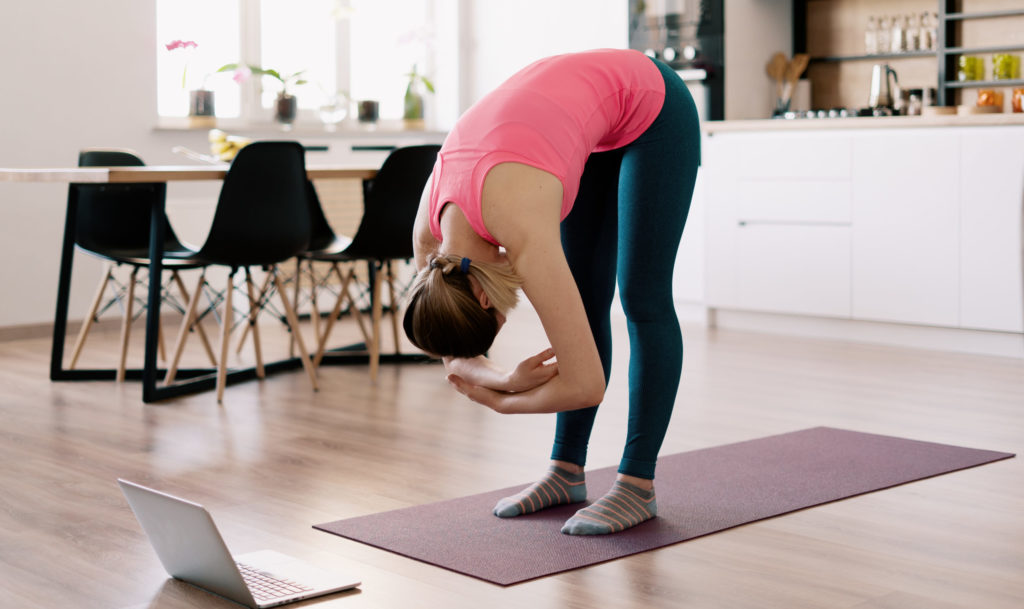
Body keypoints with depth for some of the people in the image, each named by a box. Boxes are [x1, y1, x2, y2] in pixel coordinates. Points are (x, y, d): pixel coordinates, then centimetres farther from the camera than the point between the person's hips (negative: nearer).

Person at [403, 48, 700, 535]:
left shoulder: (523, 231, -37)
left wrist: (501, 400, -16)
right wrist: (510, 380, -21)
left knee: (643, 299, -6)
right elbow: (455, 361, -2)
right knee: (582, 300, 6)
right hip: (591, 112, 7)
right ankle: (567, 472, 14)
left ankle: (638, 487, 0)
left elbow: (587, 385, -33)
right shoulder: (429, 233, -16)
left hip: (653, 108, -6)